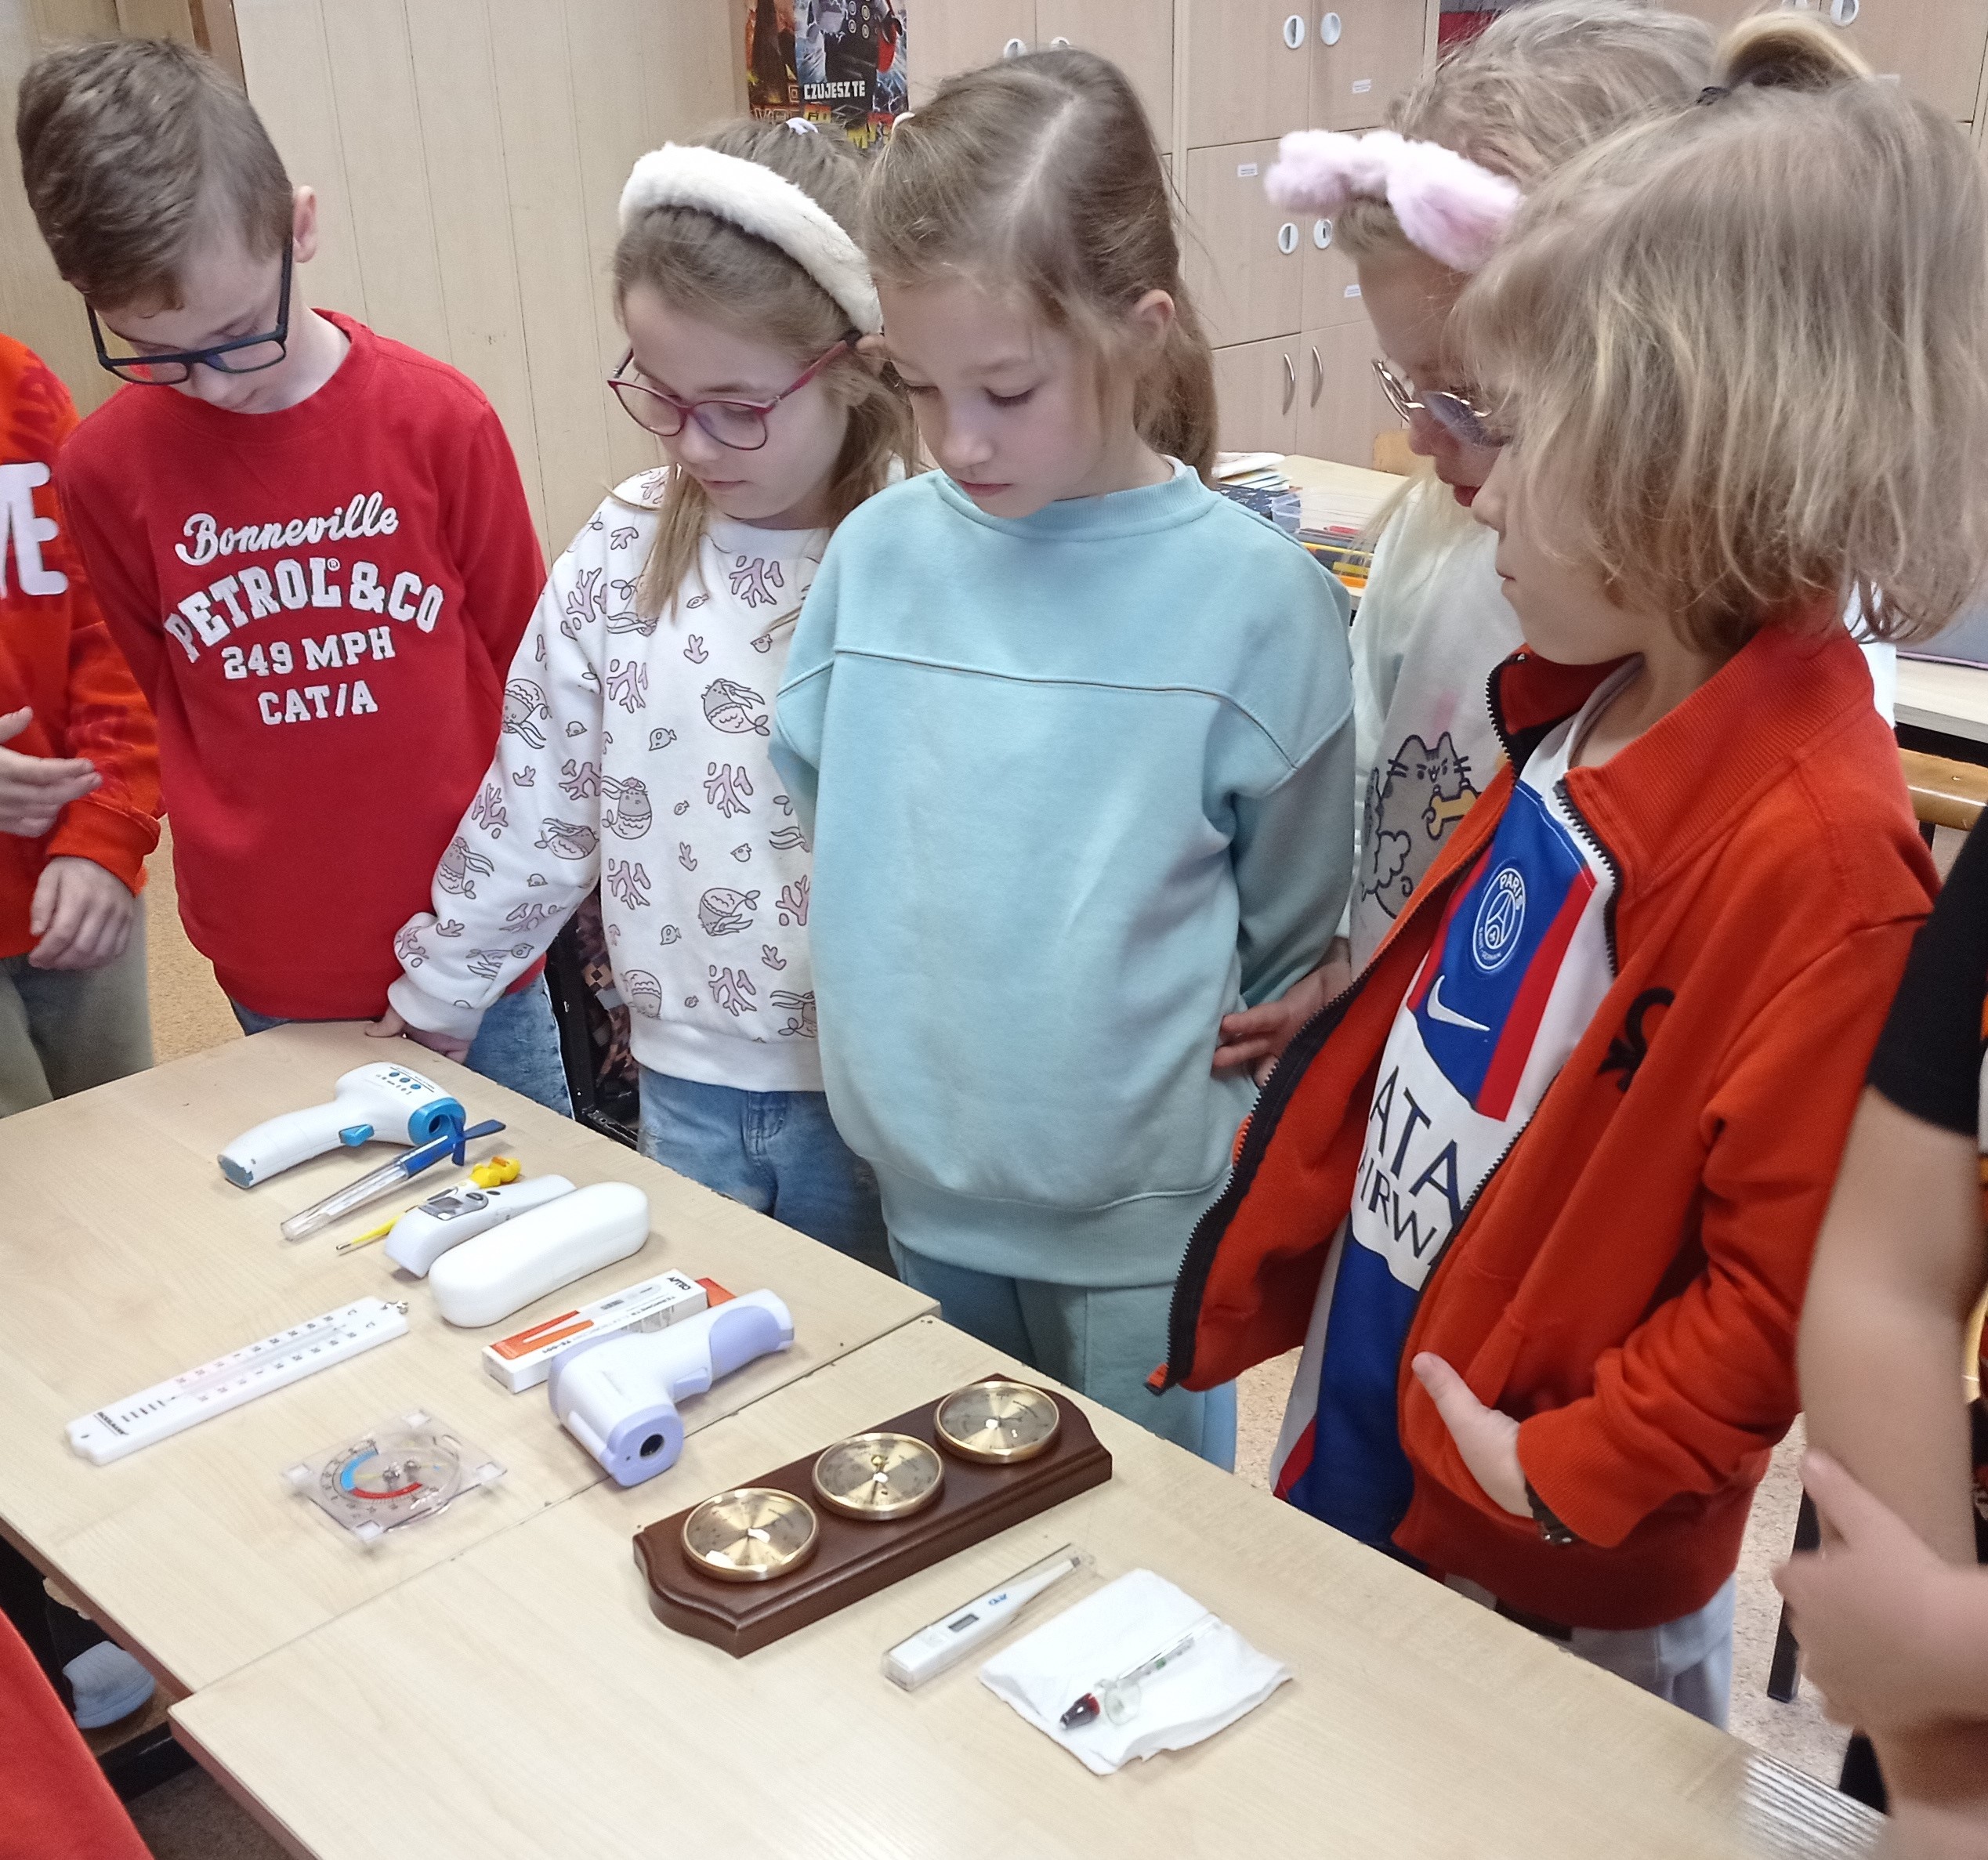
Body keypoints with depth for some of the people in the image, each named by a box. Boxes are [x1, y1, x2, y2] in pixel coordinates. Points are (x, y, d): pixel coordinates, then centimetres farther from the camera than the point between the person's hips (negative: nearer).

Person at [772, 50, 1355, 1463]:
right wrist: (905, 1004, 4)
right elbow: (803, 788, 7)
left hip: (1145, 1210, -3)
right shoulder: (881, 552, -6)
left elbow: (1288, 934, -5)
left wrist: (1151, 1072, 2)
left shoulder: (1253, 595, -15)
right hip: (923, 1185, 4)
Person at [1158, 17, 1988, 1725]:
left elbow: (1786, 1279, -24)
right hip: (1357, 1423, 7)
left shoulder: (1816, 848, -29)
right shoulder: (1584, 717, -3)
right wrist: (1262, 1262, 9)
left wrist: (1576, 1472, -18)